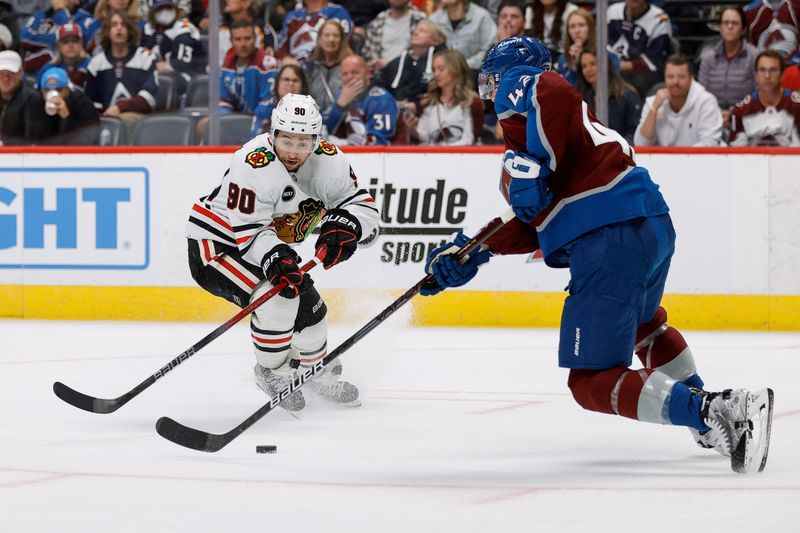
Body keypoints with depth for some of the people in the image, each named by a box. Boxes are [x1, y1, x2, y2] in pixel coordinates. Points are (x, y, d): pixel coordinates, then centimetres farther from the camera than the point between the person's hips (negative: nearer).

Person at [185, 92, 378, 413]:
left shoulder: (328, 161, -12)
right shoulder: (253, 165, -32)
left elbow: (362, 206, -10)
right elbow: (249, 230, -29)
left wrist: (344, 228, -31)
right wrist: (274, 260, -46)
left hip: (271, 248, 8)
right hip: (215, 243, -8)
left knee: (310, 308, 10)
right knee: (278, 296, -27)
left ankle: (314, 368, 40)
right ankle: (272, 372, -4)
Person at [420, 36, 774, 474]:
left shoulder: (521, 83, 6)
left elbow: (550, 91, -21)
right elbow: (537, 225, 27)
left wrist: (529, 165, -20)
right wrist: (472, 253, 26)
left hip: (610, 239, -10)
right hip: (656, 225, 10)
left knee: (594, 384, -7)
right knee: (641, 322, 40)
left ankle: (712, 412, -22)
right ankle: (706, 405, 43)